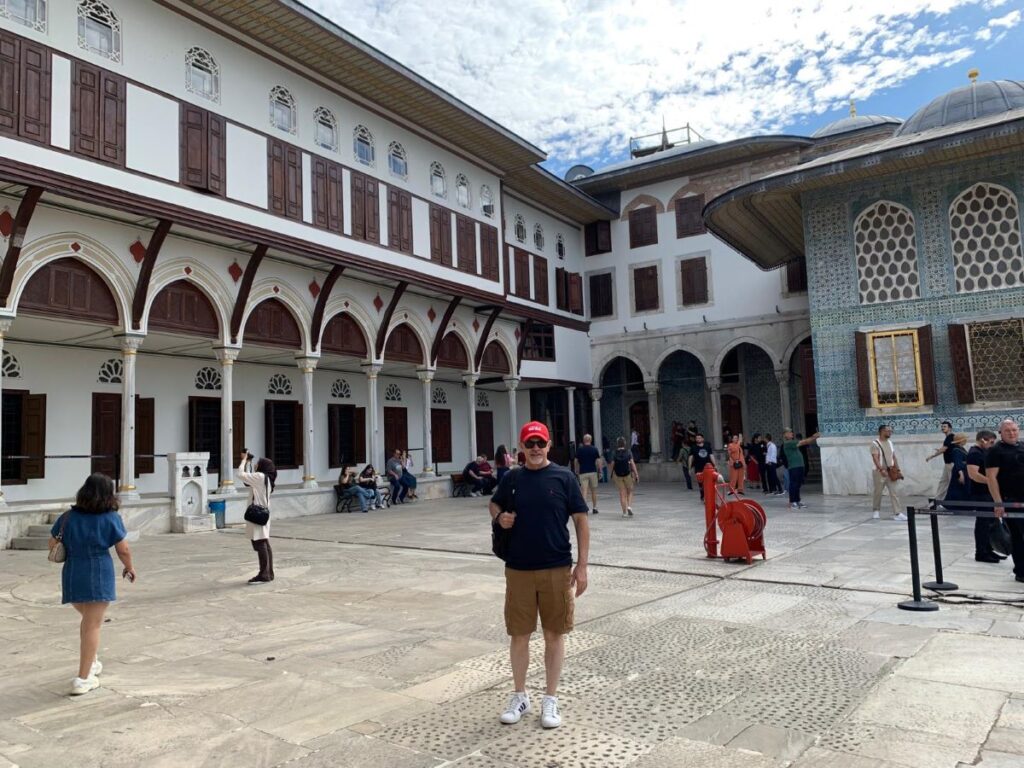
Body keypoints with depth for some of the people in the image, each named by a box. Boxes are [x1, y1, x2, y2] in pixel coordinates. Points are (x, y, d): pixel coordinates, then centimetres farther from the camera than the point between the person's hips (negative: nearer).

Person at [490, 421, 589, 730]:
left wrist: (582, 565, -7)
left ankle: (551, 699, 24)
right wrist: (500, 516, -5)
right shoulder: (512, 478, 3)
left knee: (554, 635, 8)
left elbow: (581, 520, -2)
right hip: (518, 569, 2)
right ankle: (520, 696, 29)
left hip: (557, 569, -2)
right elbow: (494, 504, 20)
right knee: (519, 635, 10)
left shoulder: (563, 477, -4)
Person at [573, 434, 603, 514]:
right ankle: (594, 508, 18)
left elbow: (576, 461, 4)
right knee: (594, 491, 12)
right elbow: (598, 461, -4)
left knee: (584, 490, -5)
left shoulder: (579, 449, 0)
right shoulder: (594, 449, 0)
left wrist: (577, 471, 16)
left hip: (583, 472, -1)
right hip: (593, 472, 1)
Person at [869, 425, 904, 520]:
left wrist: (897, 469, 6)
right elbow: (875, 458, -18)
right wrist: (881, 469, -28)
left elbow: (894, 457, 14)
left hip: (891, 471, 6)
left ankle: (897, 513, -2)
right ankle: (876, 511, 22)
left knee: (894, 492, -1)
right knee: (877, 492, 5)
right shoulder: (875, 443, -9)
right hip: (880, 472, -6)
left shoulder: (890, 442, 12)